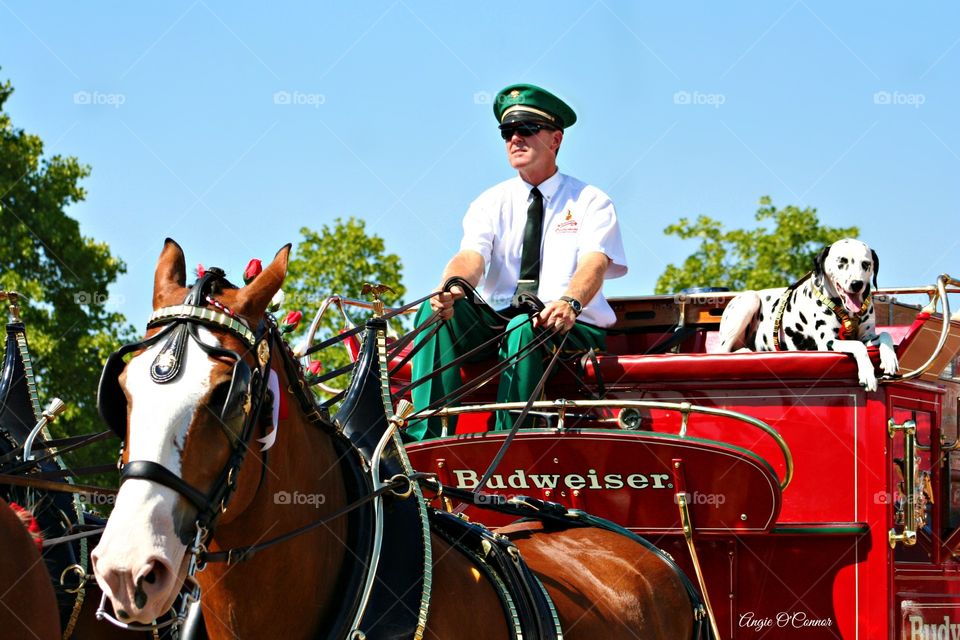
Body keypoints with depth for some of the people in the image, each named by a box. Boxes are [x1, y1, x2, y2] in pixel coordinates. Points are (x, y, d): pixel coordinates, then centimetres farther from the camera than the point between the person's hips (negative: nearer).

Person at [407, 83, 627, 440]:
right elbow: (472, 256, -7)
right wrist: (452, 287, -33)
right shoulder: (492, 203, 12)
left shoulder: (591, 203, 3)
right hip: (497, 322, 3)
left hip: (572, 330, -3)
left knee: (524, 330, -37)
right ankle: (425, 440, -33)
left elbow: (595, 262, -16)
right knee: (437, 309, -24)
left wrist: (569, 303, -40)